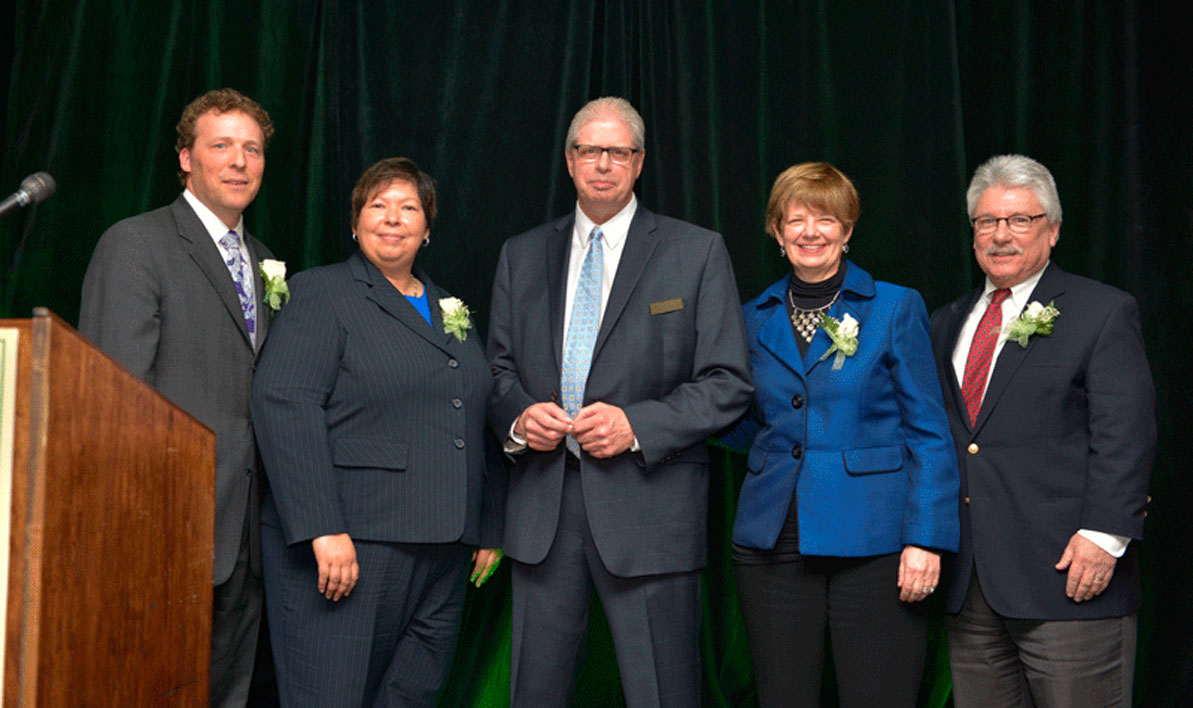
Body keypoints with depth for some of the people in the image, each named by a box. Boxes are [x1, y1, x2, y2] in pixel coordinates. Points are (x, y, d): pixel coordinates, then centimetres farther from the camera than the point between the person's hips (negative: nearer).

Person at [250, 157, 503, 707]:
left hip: (440, 555, 6)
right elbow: (282, 402, -13)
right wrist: (323, 530, -22)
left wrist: (488, 530, 18)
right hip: (347, 546, -6)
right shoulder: (320, 293, -1)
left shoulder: (450, 312, 20)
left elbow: (474, 424, 24)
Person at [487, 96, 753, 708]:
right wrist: (517, 417, -7)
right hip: (542, 506, 3)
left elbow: (728, 383, -1)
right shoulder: (521, 255, 14)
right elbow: (498, 369, 16)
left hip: (649, 507, -3)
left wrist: (637, 426, -14)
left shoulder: (697, 253, 3)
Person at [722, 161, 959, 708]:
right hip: (774, 542, 3)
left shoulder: (896, 308, 0)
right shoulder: (756, 320, 11)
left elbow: (928, 433, -2)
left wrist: (925, 539, -10)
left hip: (872, 542, -3)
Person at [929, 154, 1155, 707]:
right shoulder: (948, 323, 18)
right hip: (967, 584, 6)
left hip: (1067, 573, -5)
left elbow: (1126, 434, -8)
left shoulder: (1102, 312, 0)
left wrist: (1104, 535, -17)